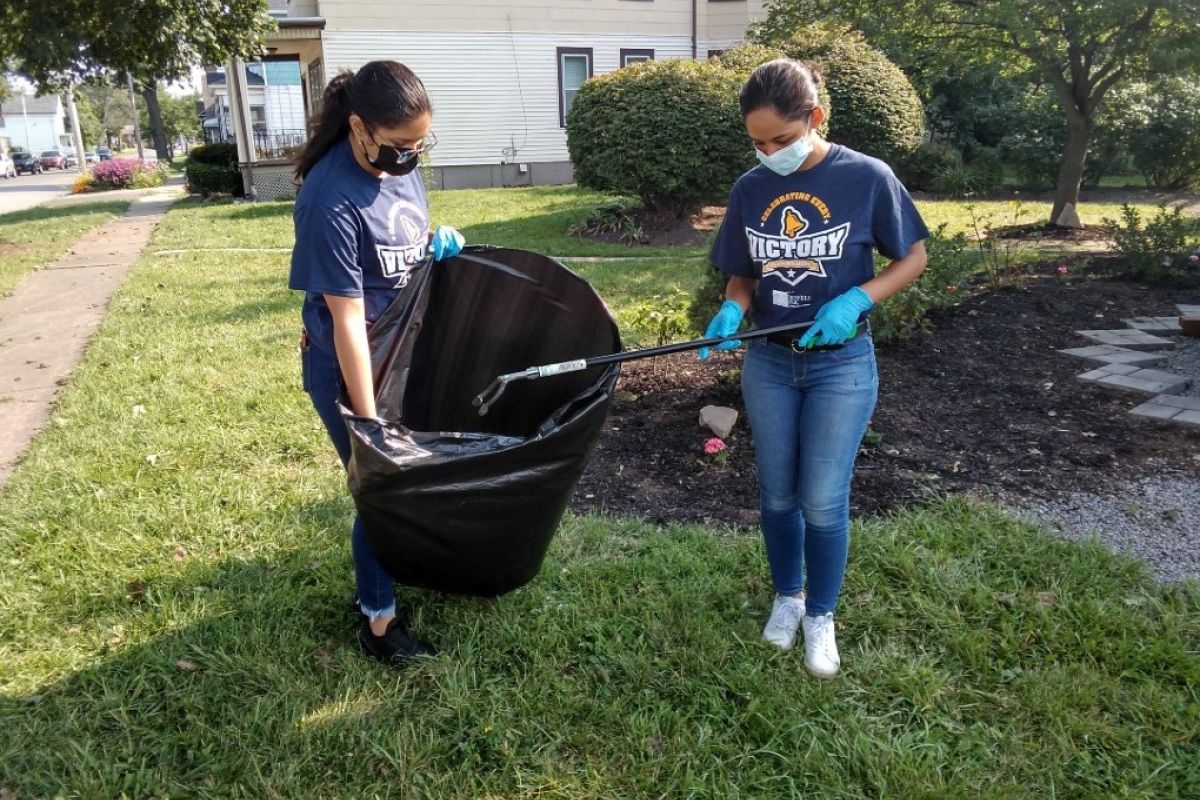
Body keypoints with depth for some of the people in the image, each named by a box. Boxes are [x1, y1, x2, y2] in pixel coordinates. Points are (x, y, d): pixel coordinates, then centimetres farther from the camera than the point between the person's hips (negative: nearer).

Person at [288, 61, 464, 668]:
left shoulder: (398, 164, -4)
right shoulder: (332, 201, -28)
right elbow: (347, 320, -27)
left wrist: (439, 243, -8)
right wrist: (368, 422, -24)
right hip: (349, 367, -7)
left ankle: (390, 571, 43)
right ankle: (378, 620, 24)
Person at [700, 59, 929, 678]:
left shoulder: (867, 178, -11)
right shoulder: (749, 190, -1)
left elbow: (914, 256, -2)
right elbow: (742, 276, 8)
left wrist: (855, 300, -19)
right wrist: (731, 311, -15)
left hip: (842, 364, -3)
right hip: (768, 364, 3)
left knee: (823, 502, 0)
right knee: (777, 495, 13)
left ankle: (821, 617, 24)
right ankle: (787, 598, 36)